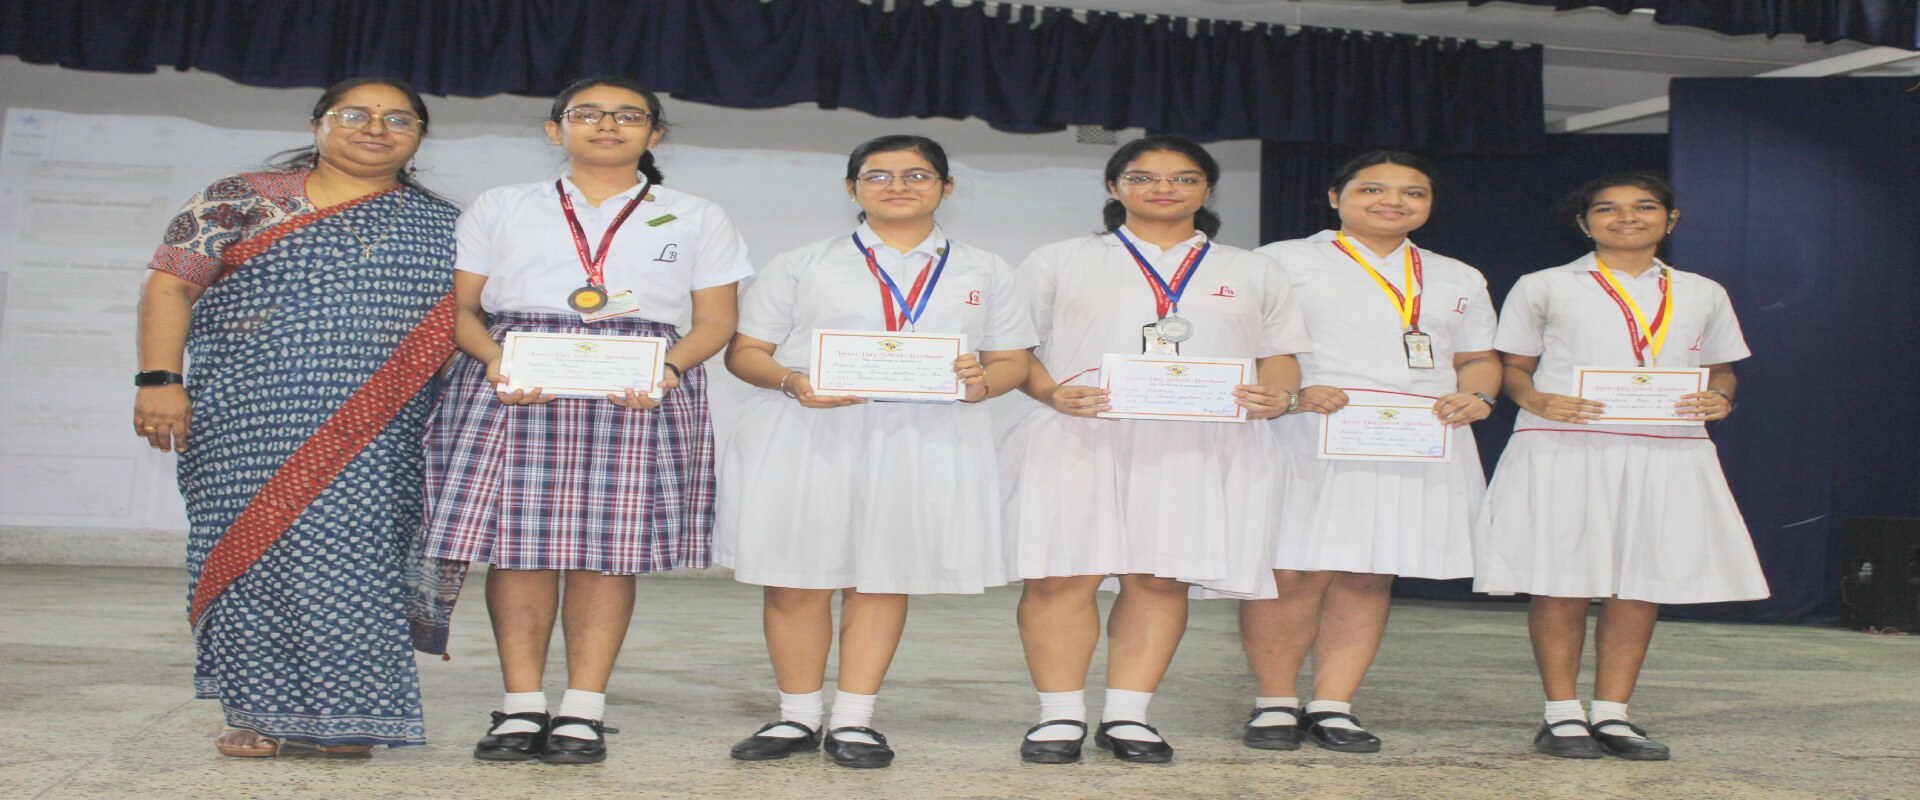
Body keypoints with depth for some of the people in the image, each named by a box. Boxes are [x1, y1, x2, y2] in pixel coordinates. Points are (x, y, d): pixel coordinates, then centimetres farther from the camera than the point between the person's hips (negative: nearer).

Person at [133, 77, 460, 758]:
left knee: (350, 551, -8)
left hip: (373, 430, 1)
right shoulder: (240, 201, 8)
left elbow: (465, 320, 15)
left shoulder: (440, 228, 14)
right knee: (250, 544, -4)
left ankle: (344, 712, 1)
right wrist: (158, 379, -7)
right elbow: (169, 286, 4)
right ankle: (258, 709, 5)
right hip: (247, 415, 0)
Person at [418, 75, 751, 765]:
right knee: (518, 541, -6)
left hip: (639, 391, 0)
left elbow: (716, 321, 9)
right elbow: (459, 305, 11)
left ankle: (582, 712, -2)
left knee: (609, 547, -6)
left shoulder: (696, 218, 15)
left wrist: (668, 366, -11)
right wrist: (494, 359, -10)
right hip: (515, 385, 1)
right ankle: (522, 707, 1)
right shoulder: (500, 208, 17)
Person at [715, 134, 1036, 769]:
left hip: (925, 437, 0)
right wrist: (794, 382, -12)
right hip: (806, 437, 0)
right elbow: (745, 351, 8)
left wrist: (981, 382, -10)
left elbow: (1013, 360, 13)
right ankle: (798, 717, 15)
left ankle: (854, 719, 11)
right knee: (795, 578, 0)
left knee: (882, 576, 1)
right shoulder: (802, 265, 13)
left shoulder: (983, 272, 16)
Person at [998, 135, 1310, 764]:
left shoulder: (1253, 273, 20)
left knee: (1160, 578, -3)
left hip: (1201, 446, 1)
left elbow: (1281, 354, 16)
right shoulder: (1059, 263, 14)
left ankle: (1126, 715, 6)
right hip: (1079, 439, -1)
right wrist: (1051, 393, -11)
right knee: (1061, 576, -8)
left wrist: (1279, 394, -7)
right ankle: (1060, 716, 1)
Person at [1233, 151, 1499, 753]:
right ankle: (1274, 704, 5)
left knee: (1368, 578, 1)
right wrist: (1292, 391, -16)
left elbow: (1478, 358, 24)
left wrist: (1475, 395, 2)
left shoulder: (1459, 279, 22)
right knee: (1292, 573, -9)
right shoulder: (1284, 262, 8)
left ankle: (1332, 707, 8)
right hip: (1310, 439, -4)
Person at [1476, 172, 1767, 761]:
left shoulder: (1702, 294, 18)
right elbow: (1514, 366, 10)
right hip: (1563, 448, -2)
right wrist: (1537, 401, -11)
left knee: (1643, 583, 0)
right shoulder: (1543, 288, 10)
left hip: (1668, 450, 3)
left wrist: (1719, 399, 0)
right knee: (1563, 584, -4)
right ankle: (1562, 715, 7)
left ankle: (1612, 713, 10)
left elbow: (1720, 369, 23)